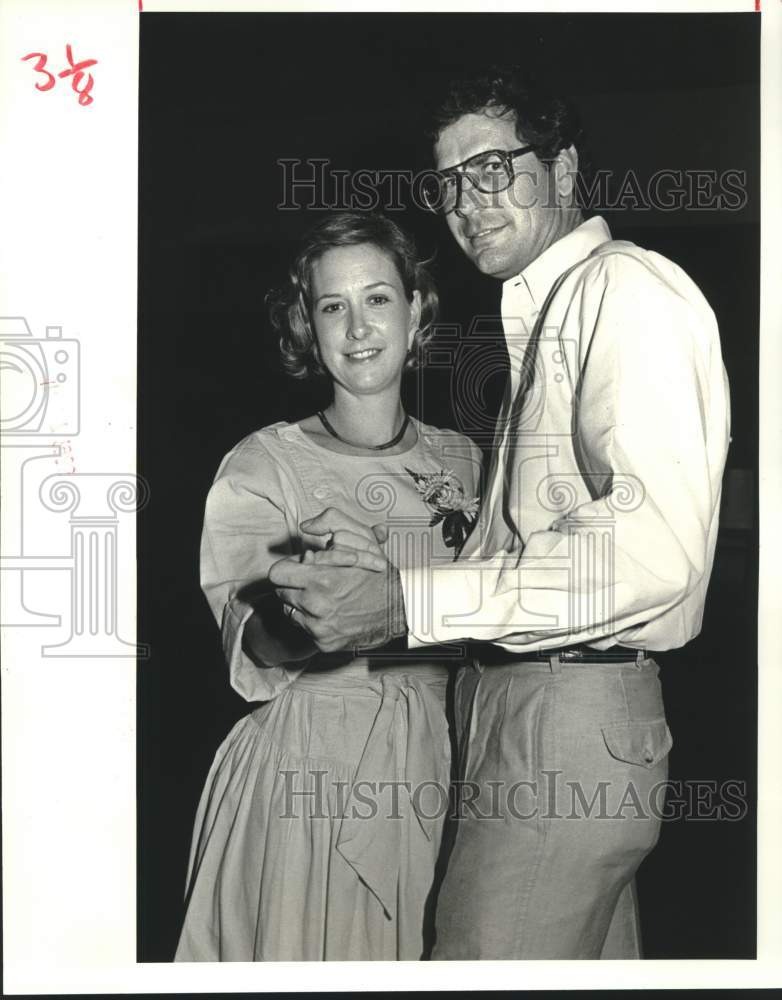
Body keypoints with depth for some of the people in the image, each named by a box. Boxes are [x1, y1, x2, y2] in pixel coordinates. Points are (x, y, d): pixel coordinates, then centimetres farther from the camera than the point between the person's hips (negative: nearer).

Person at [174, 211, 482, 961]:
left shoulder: (461, 461, 8)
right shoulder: (261, 465, -3)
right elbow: (255, 643, -13)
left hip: (431, 766, 3)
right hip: (304, 767, -3)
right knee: (302, 952, 2)